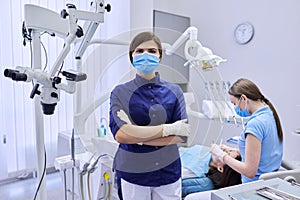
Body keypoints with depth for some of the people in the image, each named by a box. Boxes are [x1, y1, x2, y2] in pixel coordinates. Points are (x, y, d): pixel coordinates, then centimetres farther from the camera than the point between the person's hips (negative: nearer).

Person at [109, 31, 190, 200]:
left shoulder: (174, 92, 0)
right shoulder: (121, 92, -5)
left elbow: (182, 136, -7)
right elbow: (120, 134, -18)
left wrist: (137, 137, -15)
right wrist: (168, 128, -17)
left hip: (168, 172, 2)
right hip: (132, 174, -1)